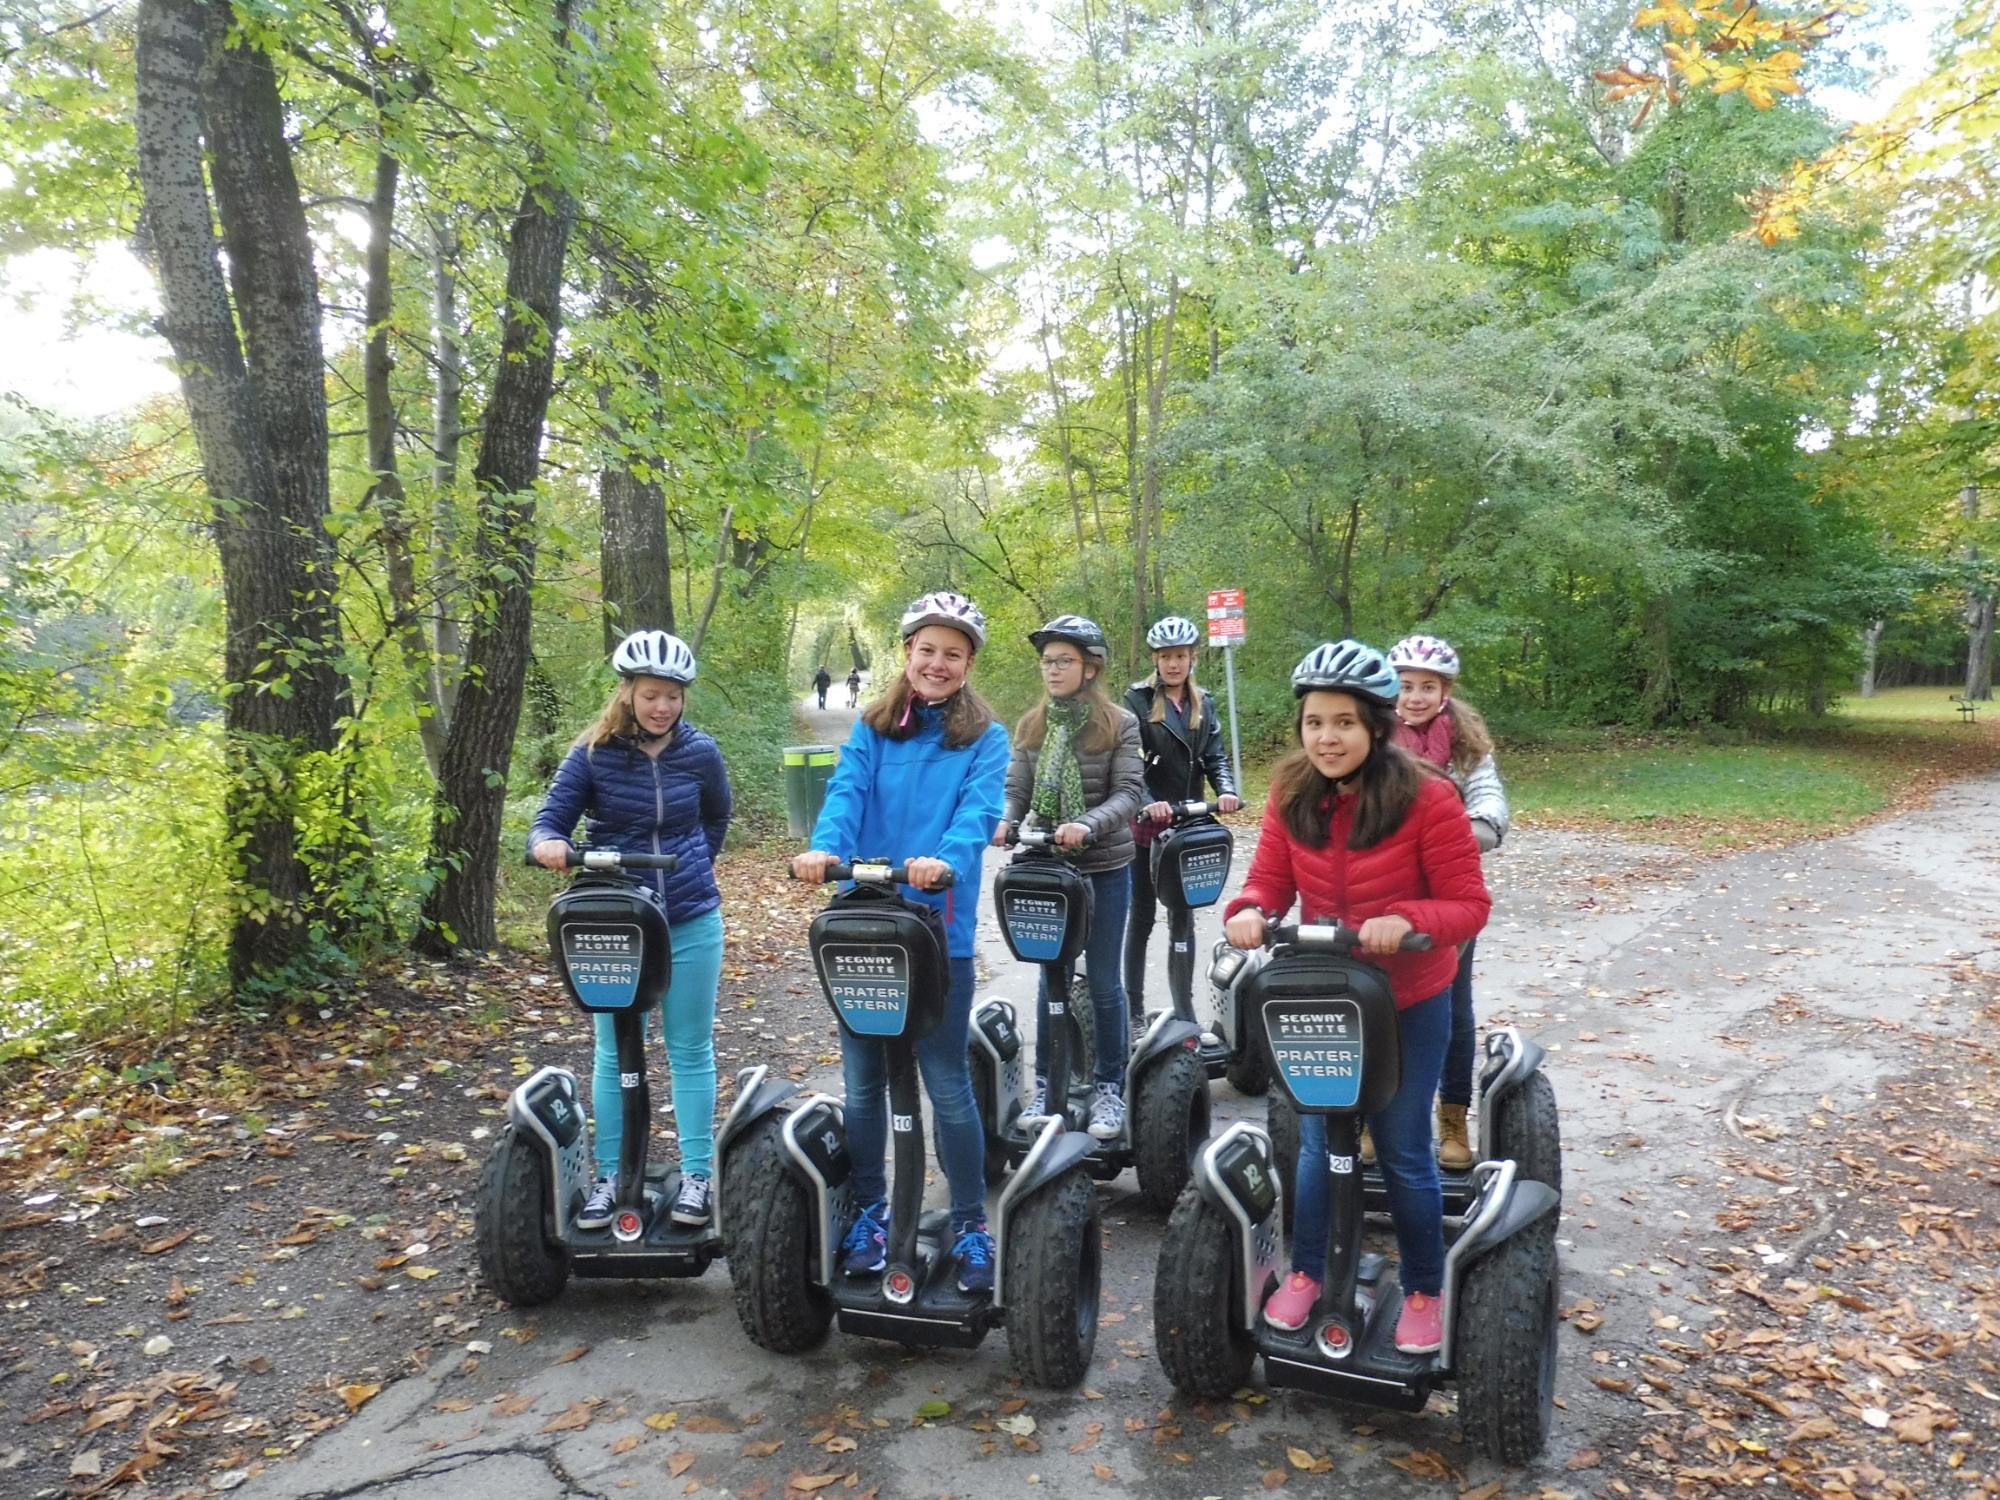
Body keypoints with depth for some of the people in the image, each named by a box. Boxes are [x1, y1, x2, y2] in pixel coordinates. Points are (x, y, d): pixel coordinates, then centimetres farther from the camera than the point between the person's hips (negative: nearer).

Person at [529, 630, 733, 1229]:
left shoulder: (700, 752, -2)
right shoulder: (592, 754, -6)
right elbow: (550, 819, -9)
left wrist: (690, 868, 6)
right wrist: (547, 843, -31)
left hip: (691, 921, 1)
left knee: (691, 1050, 8)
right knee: (614, 1054, 9)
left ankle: (696, 1174, 20)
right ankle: (608, 1177, 22)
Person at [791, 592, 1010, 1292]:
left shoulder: (985, 738, 1)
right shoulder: (871, 729, 7)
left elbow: (979, 810, -15)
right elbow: (847, 791, -8)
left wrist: (945, 860, -35)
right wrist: (825, 847, -28)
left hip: (941, 931, -3)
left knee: (947, 1086, 4)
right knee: (863, 1083, 13)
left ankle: (970, 1227, 22)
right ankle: (869, 1213, 32)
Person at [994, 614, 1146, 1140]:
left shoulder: (1119, 724, -5)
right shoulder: (1030, 726, 6)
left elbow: (1129, 793, -13)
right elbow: (1017, 789, 3)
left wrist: (1087, 824, -30)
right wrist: (1006, 821, -18)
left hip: (1104, 868, -3)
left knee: (1103, 982, 6)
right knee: (1051, 978, 11)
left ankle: (1110, 1087, 19)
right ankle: (1045, 1085, 23)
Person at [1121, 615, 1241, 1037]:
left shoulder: (1203, 702, 10)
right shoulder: (1138, 699, -5)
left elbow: (1215, 755, 5)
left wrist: (1226, 791, -15)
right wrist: (1147, 802, -31)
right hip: (1148, 822, -4)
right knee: (1142, 916, 3)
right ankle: (1135, 1011, 10)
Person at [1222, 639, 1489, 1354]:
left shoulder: (1427, 799, -21)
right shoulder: (1291, 794, -10)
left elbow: (1469, 905, -18)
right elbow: (1270, 879, -5)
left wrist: (1405, 919, -37)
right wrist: (1248, 912, -28)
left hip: (1409, 1004, -3)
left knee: (1404, 1153, 10)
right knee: (1318, 1142, 15)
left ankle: (1423, 1292, 32)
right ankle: (1305, 1272, 35)